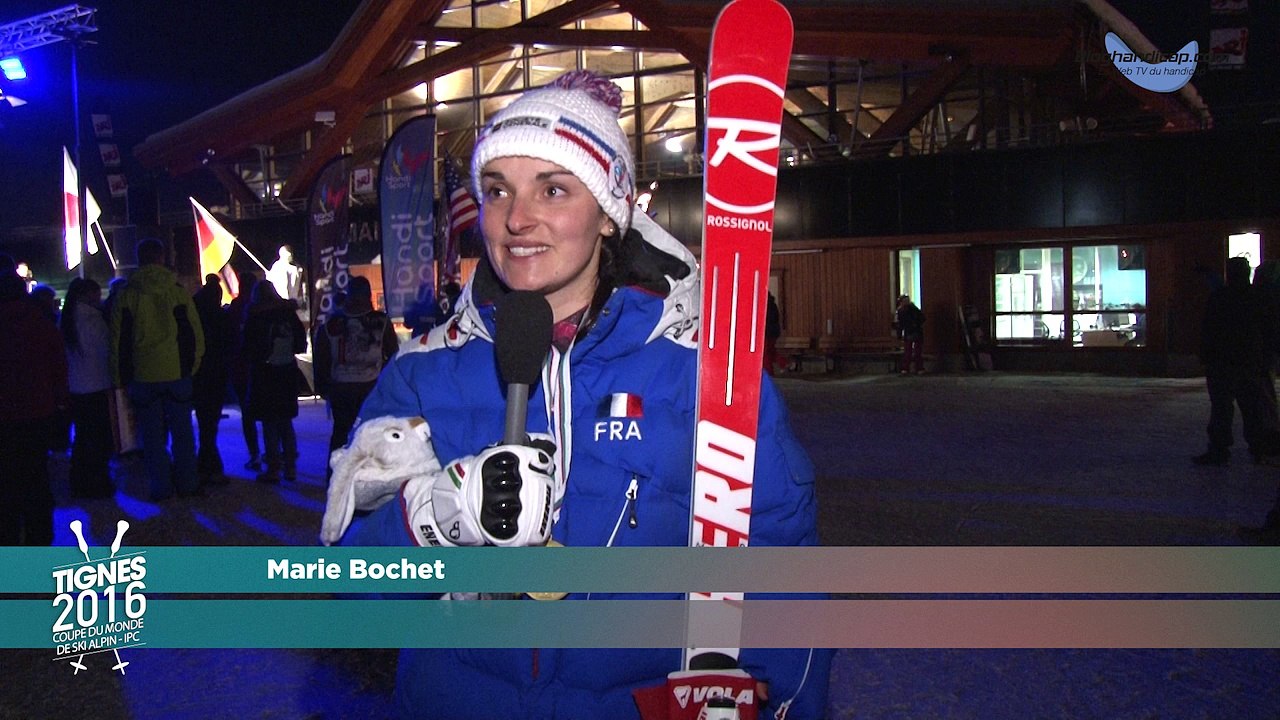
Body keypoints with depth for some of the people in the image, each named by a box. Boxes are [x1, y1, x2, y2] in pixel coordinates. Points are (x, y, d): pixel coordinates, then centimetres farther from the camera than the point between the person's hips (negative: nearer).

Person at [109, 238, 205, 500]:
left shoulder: (127, 295, -3)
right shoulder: (178, 291, -3)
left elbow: (119, 340, 1)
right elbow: (193, 333, 0)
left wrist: (121, 377, 9)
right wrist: (192, 366, 11)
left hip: (143, 376, 0)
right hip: (177, 373, 0)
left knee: (152, 435, 7)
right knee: (182, 431, 9)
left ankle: (161, 487, 10)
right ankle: (187, 484, 13)